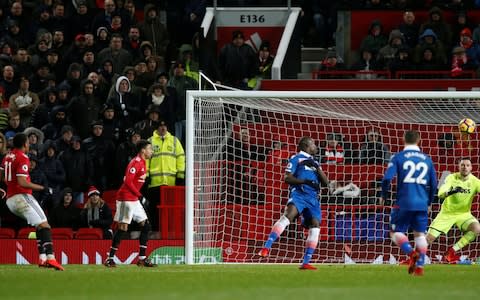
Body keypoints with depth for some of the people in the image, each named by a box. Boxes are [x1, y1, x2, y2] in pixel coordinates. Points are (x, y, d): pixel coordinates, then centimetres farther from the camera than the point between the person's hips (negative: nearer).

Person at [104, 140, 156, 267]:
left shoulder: (143, 162, 15)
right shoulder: (135, 163, -15)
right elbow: (128, 181, -23)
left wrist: (140, 196, 14)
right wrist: (139, 195, -21)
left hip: (134, 200, 10)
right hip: (126, 198, -10)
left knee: (145, 225, 7)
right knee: (123, 228, -10)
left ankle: (142, 258, 11)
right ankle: (110, 258, -7)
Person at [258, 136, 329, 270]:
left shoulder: (314, 162, 28)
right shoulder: (296, 159, 9)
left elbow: (326, 182, 20)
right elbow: (287, 178, -3)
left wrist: (317, 168, 5)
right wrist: (305, 181, -15)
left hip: (313, 198, 6)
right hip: (298, 193, -6)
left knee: (315, 226, -7)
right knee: (288, 215, -30)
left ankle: (306, 263, -4)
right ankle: (267, 247, -39)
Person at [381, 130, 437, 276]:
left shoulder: (398, 157, -2)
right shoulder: (426, 159, 8)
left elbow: (387, 178, -11)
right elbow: (433, 184, 10)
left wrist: (384, 196, 7)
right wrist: (428, 201, 25)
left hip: (404, 203, -3)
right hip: (422, 204, 3)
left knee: (396, 232, 6)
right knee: (420, 234, 15)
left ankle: (411, 252, -19)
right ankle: (420, 266, 6)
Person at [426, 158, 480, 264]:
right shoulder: (452, 178, -14)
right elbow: (440, 194, -25)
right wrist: (450, 192, -47)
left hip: (464, 214, 1)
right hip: (447, 213, -1)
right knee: (430, 238, -8)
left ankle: (452, 251, -12)